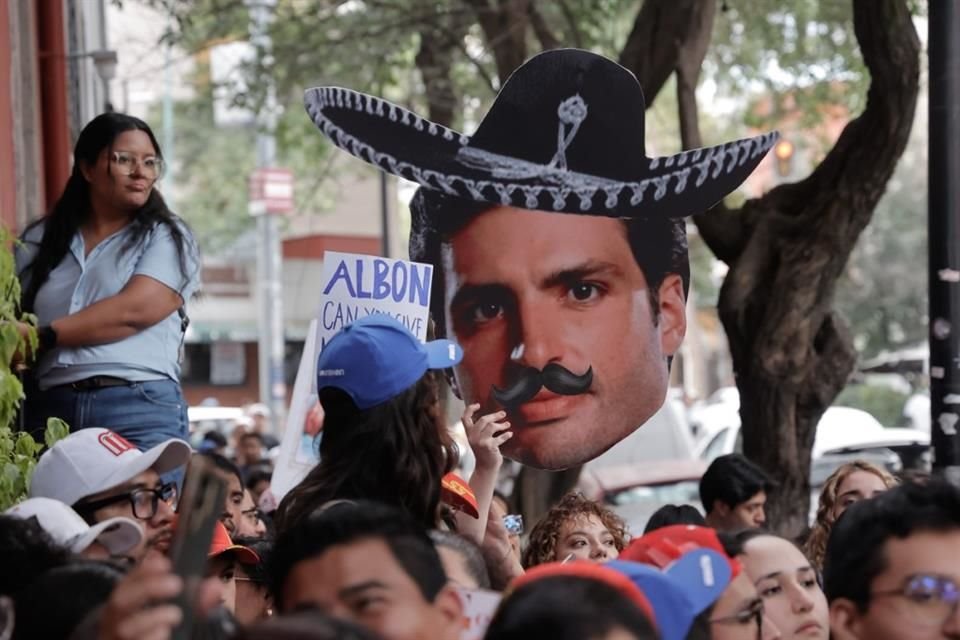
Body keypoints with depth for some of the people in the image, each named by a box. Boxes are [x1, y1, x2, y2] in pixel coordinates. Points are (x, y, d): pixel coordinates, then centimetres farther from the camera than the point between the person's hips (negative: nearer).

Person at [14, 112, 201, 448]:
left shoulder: (166, 236, 8)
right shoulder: (40, 240, 18)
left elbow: (134, 311, -6)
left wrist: (44, 335, -9)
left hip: (141, 411, -2)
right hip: (49, 410, 2)